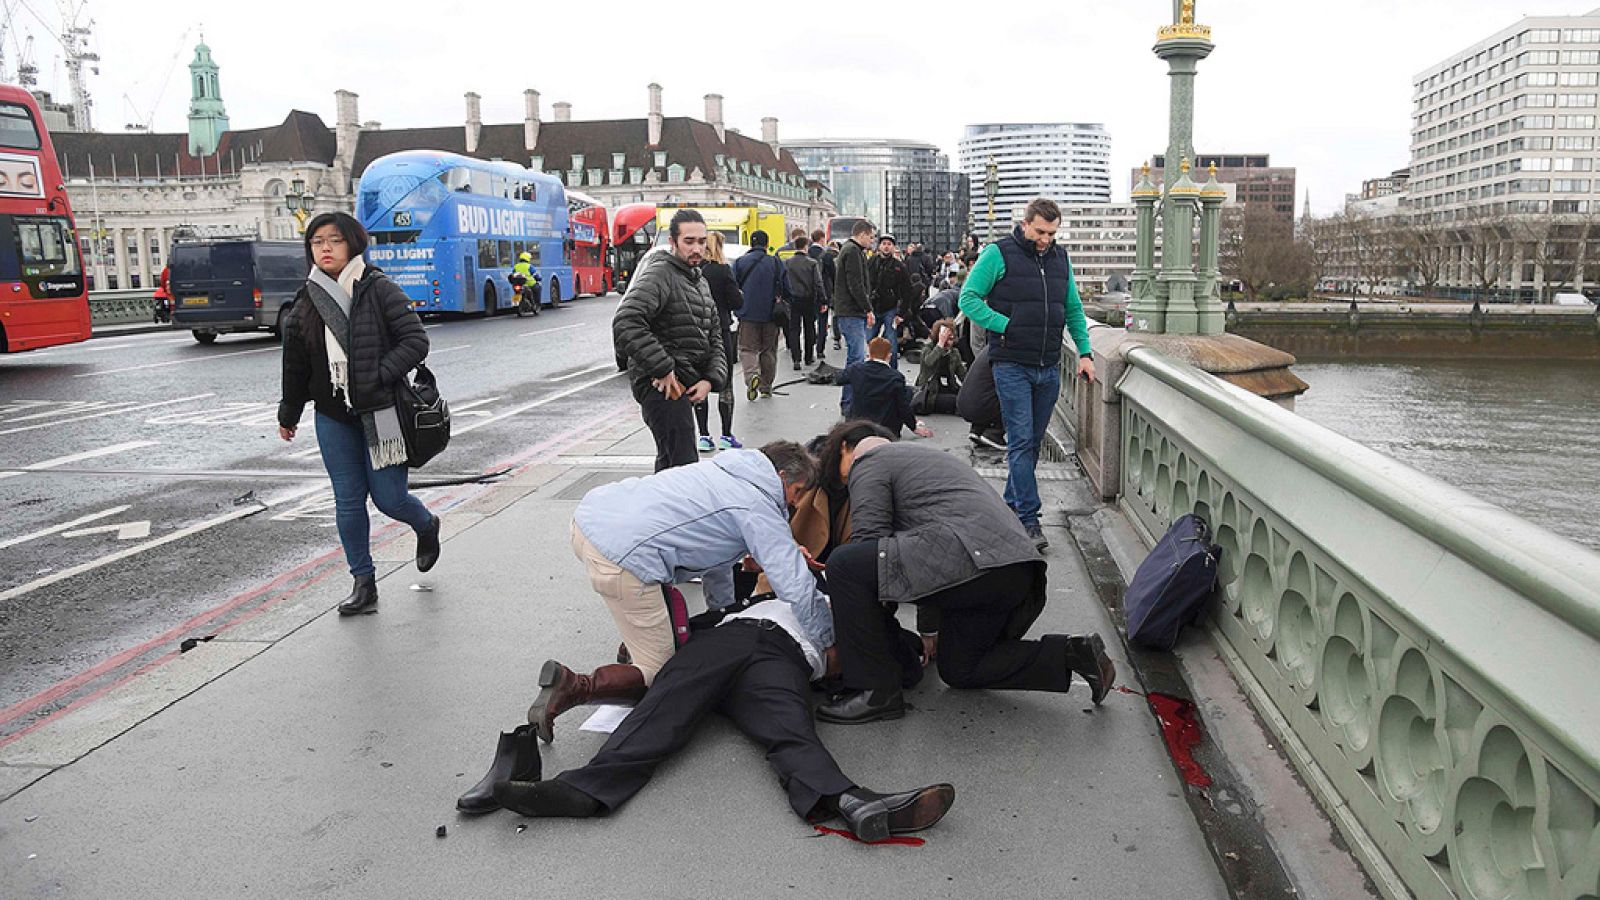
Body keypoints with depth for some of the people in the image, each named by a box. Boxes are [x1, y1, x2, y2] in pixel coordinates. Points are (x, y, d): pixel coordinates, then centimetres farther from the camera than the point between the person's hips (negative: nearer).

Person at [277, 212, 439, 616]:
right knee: (348, 500, 4)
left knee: (388, 497, -1)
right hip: (333, 416, 4)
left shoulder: (379, 290, -7)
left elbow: (416, 341, -11)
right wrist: (288, 415, 21)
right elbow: (295, 364, 15)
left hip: (380, 412, -4)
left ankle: (427, 527, 34)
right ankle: (364, 584, 14)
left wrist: (377, 377, -20)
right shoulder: (307, 300, 7)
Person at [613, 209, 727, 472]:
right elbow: (626, 323, -25)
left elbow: (714, 337, 20)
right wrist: (662, 370, -23)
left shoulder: (700, 282, 20)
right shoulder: (660, 273, -11)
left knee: (669, 461, 20)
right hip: (663, 385, -10)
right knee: (684, 463, -17)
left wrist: (711, 379, 2)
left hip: (684, 385, 10)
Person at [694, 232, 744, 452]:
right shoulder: (722, 270, -10)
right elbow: (736, 302, -9)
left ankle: (704, 436, 9)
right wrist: (739, 294, 11)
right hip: (719, 332, -2)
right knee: (725, 384, 8)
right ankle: (726, 436, 9)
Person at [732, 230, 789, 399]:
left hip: (747, 314, -1)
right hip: (770, 315, 1)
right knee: (768, 350, 13)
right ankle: (766, 387, 18)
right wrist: (779, 298, 18)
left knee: (747, 349, 4)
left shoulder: (739, 262, 0)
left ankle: (751, 375, -23)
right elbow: (786, 289, -1)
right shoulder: (775, 262, -1)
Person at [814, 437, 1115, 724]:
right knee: (958, 669, 25)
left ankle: (877, 691, -4)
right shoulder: (925, 457, 38)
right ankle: (1070, 653, 13)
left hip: (972, 562, -10)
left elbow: (868, 537, -1)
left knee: (844, 565, -8)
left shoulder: (868, 462, 11)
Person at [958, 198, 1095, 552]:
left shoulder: (1060, 258, 13)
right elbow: (968, 298, -5)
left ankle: (1011, 505, 24)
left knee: (1033, 442, 11)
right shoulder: (999, 253, -4)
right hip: (1012, 366, -6)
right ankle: (1029, 518, -7)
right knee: (1021, 442, -8)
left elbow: (1073, 309, 20)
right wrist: (1005, 325, -14)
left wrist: (1084, 352, 10)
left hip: (1049, 368, 6)